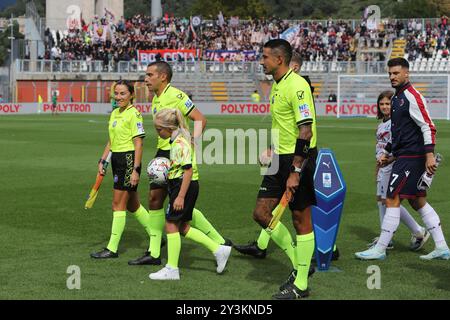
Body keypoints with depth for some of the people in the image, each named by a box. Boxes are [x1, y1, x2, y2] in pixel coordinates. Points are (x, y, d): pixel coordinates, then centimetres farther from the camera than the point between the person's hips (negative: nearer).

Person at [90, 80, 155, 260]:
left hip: (129, 159, -9)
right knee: (132, 205, 14)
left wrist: (135, 170, -19)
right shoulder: (114, 113, 13)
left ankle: (112, 249, -1)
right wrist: (102, 161, 12)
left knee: (118, 204, -6)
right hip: (117, 159, 9)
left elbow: (138, 143, -15)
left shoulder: (133, 114, -12)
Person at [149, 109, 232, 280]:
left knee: (171, 224, -3)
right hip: (180, 185, 10)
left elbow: (188, 170, -24)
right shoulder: (177, 140, 11)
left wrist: (181, 196, -25)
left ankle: (172, 269, 3)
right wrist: (168, 170, 12)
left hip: (185, 186, -10)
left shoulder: (180, 143, -19)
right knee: (183, 227, 14)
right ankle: (219, 250, 18)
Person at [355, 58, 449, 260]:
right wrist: (387, 152, 23)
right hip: (404, 157, 10)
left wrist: (429, 155, -24)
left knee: (392, 200, -8)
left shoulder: (412, 97, -13)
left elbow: (428, 127, -18)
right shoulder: (397, 97, 17)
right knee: (417, 202, 12)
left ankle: (380, 249, -3)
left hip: (411, 158, -10)